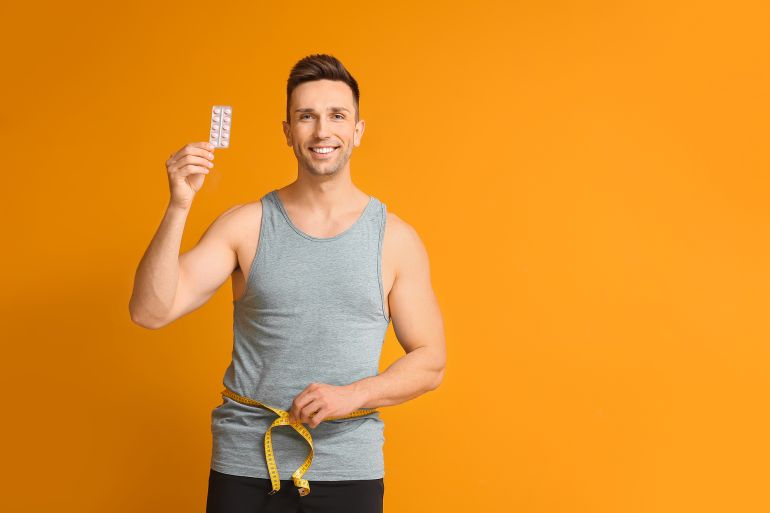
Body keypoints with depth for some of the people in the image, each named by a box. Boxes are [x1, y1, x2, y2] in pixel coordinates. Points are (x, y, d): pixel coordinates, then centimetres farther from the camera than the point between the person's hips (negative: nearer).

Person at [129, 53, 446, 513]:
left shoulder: (396, 238, -2)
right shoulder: (246, 225, -1)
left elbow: (430, 362, 1)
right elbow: (149, 312, -8)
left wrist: (354, 395, -15)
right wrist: (179, 206, -18)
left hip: (348, 469, 0)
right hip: (245, 465, 0)